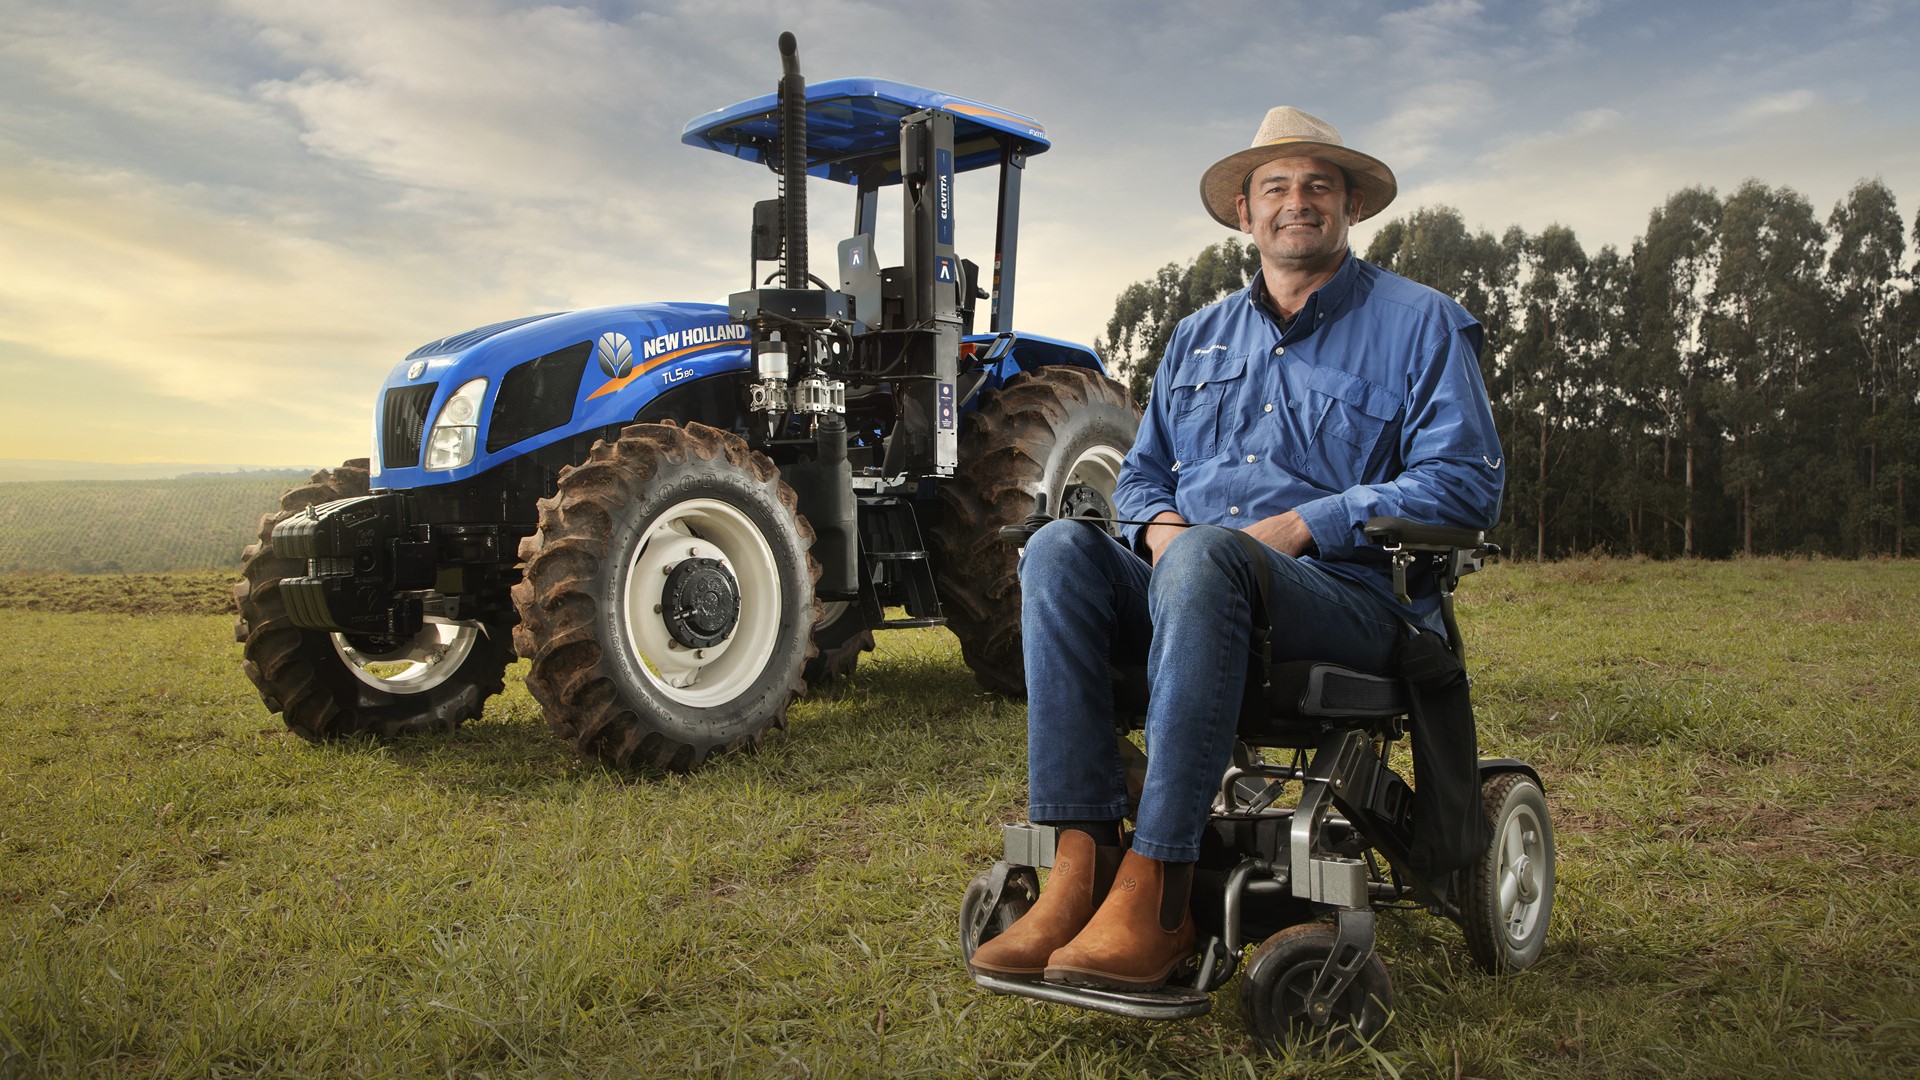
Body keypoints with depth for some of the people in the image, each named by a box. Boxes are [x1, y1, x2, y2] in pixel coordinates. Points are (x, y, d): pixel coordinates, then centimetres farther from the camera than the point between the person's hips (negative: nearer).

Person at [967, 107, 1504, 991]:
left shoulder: (1421, 323, 8)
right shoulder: (1199, 338, 23)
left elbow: (1465, 482, -4)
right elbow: (1142, 472, 25)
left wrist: (1299, 527, -14)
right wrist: (1156, 522, -1)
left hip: (1351, 597, -5)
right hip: (1193, 589, 5)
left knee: (1203, 555, -38)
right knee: (1060, 549, -25)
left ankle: (1154, 895, -37)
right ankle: (1082, 864, -31)